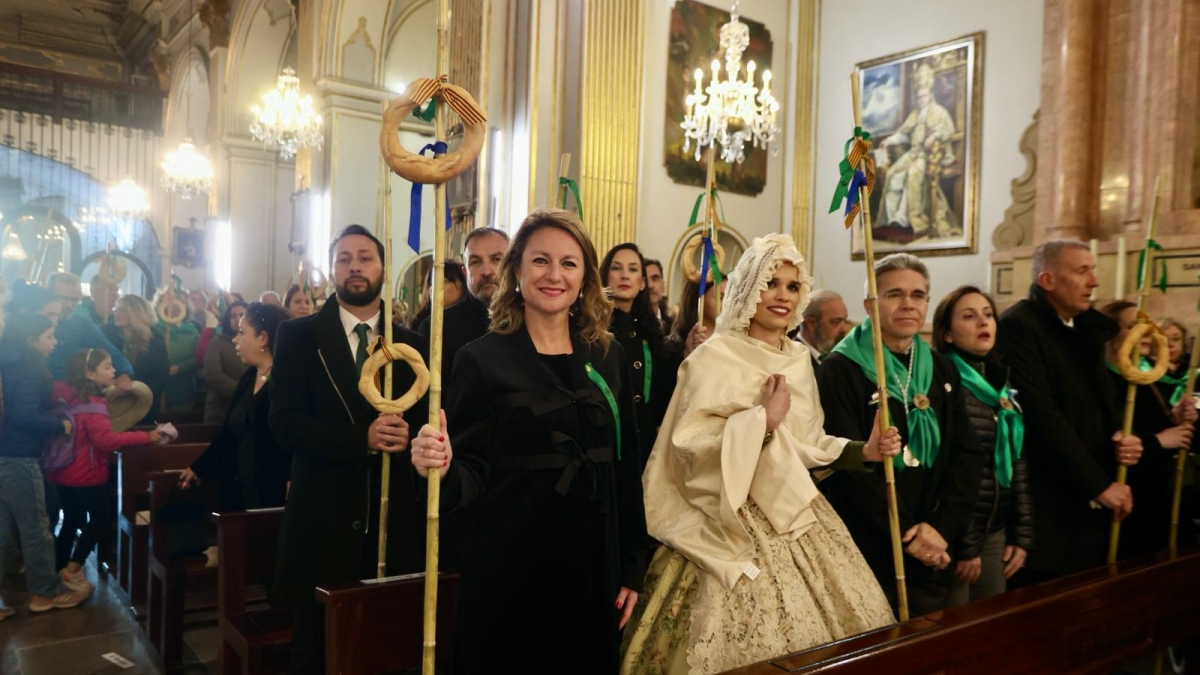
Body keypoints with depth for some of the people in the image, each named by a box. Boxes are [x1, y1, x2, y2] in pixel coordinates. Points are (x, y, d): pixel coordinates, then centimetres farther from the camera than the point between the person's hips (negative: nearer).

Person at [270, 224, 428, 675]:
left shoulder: (412, 345, 7)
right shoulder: (298, 335, 0)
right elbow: (285, 424, -9)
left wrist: (408, 435, -19)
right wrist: (363, 439, -22)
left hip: (396, 526, 2)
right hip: (321, 525, -1)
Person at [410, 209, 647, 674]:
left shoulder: (608, 357, 4)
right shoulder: (483, 359, -7)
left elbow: (627, 469, 6)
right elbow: (474, 471, -8)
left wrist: (632, 567, 5)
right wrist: (443, 469, -31)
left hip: (594, 566, 4)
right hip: (510, 570, -4)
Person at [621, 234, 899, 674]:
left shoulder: (799, 359, 10)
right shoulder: (714, 356, -11)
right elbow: (691, 448, -19)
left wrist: (862, 451, 4)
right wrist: (763, 418, -23)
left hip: (797, 517, 7)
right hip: (739, 526, -7)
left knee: (828, 630, 10)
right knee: (753, 638, -7)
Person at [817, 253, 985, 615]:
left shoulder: (943, 371, 9)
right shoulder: (840, 371, -10)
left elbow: (967, 455, 2)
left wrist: (942, 526, -11)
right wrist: (906, 535, -16)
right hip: (864, 552, -5)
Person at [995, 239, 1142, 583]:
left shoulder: (1088, 327, 14)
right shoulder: (1018, 326, -14)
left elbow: (1103, 400, 20)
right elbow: (1042, 415, -20)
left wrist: (1120, 438, -3)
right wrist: (1099, 484, -15)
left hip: (1088, 503, 8)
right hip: (1046, 503, -8)